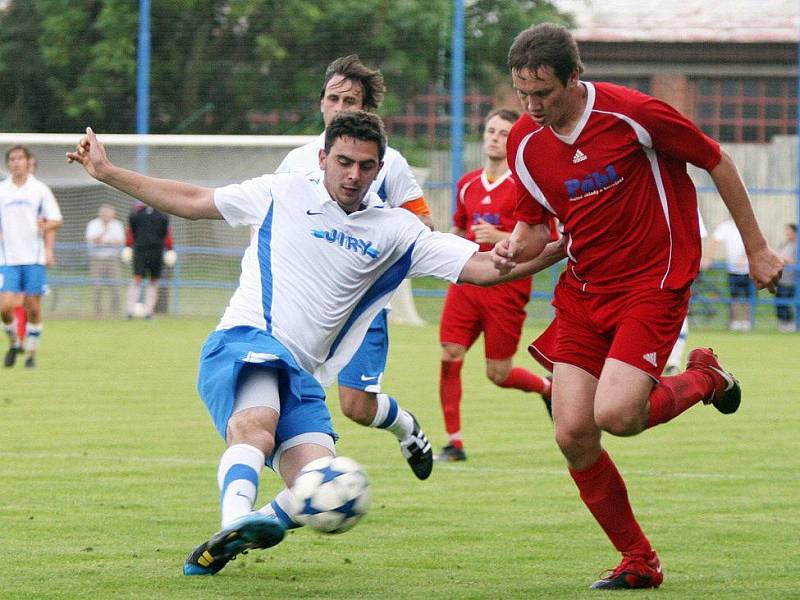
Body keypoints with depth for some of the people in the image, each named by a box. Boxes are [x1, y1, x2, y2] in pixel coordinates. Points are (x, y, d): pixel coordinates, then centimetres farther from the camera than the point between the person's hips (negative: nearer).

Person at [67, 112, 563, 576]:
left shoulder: (394, 230, 13)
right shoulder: (283, 194, 10)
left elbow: (482, 267, 7)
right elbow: (192, 201, 18)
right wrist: (106, 172, 17)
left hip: (301, 374, 4)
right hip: (243, 342, -4)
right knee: (257, 423, -37)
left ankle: (220, 547, -2)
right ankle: (237, 519, -58)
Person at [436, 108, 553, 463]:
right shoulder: (468, 185, 12)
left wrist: (500, 237, -21)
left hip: (507, 286, -5)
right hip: (467, 282, 5)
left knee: (498, 374, 1)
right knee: (449, 358, -11)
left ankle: (548, 388, 33)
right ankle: (454, 443, -5)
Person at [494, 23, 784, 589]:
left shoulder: (632, 114, -17)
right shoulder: (524, 142, -1)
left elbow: (717, 162, -5)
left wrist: (757, 249, 0)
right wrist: (515, 248, -13)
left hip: (653, 283, -5)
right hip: (584, 289, 6)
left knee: (614, 414, -22)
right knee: (573, 434, -6)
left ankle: (703, 379, 11)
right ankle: (639, 561, 12)